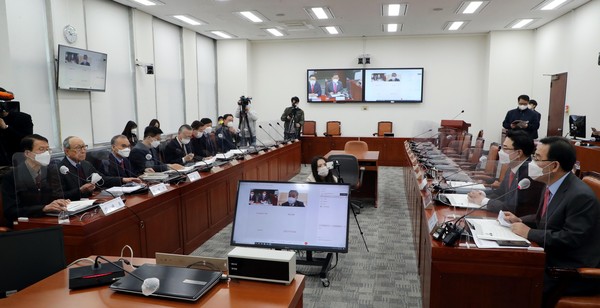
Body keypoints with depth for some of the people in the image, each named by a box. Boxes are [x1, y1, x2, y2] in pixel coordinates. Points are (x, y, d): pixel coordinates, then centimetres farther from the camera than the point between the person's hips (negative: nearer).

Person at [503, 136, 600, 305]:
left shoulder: (581, 196, -24)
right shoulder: (553, 186, 3)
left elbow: (570, 239, -26)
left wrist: (529, 233, -20)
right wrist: (520, 221, 2)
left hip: (575, 273, -8)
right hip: (552, 259, 8)